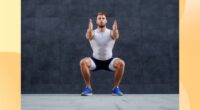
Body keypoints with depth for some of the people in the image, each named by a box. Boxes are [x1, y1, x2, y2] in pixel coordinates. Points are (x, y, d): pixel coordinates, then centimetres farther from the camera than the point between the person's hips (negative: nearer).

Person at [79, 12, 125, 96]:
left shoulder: (110, 32, -9)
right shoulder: (93, 33, -9)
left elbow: (116, 36, -33)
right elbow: (88, 36, -33)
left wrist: (115, 30, -57)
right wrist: (90, 29, -58)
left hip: (109, 61, 0)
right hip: (95, 61, 0)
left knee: (121, 63, -30)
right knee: (83, 62, -30)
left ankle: (115, 88, -13)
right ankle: (88, 88, -16)